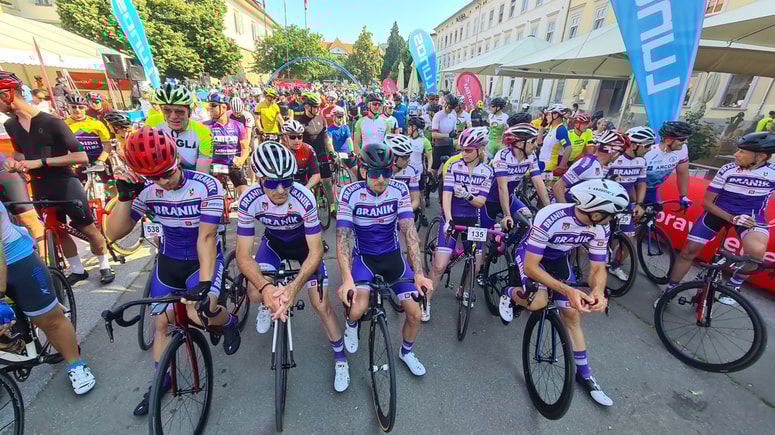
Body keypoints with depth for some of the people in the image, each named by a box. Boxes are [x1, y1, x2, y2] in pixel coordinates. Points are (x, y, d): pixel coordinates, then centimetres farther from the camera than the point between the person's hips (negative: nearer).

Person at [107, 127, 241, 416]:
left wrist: (204, 282, -35)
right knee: (160, 322, 10)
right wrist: (124, 196, -23)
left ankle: (229, 322, 9)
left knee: (197, 311, -27)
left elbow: (206, 237, -27)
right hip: (169, 261, 5)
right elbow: (115, 233, -9)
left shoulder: (207, 186, -23)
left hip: (203, 259, -4)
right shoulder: (147, 191, -11)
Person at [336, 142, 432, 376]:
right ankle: (351, 324, 15)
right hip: (363, 256, -2)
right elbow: (342, 238, -23)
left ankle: (406, 352, 30)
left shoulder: (399, 190, -15)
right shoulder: (350, 193, -19)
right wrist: (347, 278, -36)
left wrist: (419, 273, -27)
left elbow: (410, 232, -19)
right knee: (358, 309, -26)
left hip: (392, 255, 2)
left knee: (415, 313, -4)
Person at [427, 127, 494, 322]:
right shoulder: (454, 166, -7)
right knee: (439, 266, -10)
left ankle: (463, 291, 39)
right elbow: (446, 196, -15)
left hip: (471, 220, 3)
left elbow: (481, 202, -6)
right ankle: (426, 302, 10)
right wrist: (448, 220, -28)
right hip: (451, 218, -3)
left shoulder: (487, 171, 0)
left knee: (475, 265, 8)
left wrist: (467, 195, -25)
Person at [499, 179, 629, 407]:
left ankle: (584, 374, 23)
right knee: (539, 302, -31)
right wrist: (568, 290, -46)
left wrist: (598, 291, -36)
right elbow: (530, 266, -38)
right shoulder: (549, 218, -39)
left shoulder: (601, 229, -20)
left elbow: (598, 268, -13)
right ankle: (510, 293, 6)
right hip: (530, 253, -5)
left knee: (572, 314, 3)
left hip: (558, 259, 5)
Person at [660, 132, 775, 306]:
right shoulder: (727, 170, -11)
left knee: (757, 250, -33)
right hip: (719, 212, 1)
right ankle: (670, 290, 14)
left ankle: (734, 283, -3)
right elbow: (707, 202, -8)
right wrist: (731, 218, -20)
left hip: (751, 216, 0)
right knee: (688, 251, -4)